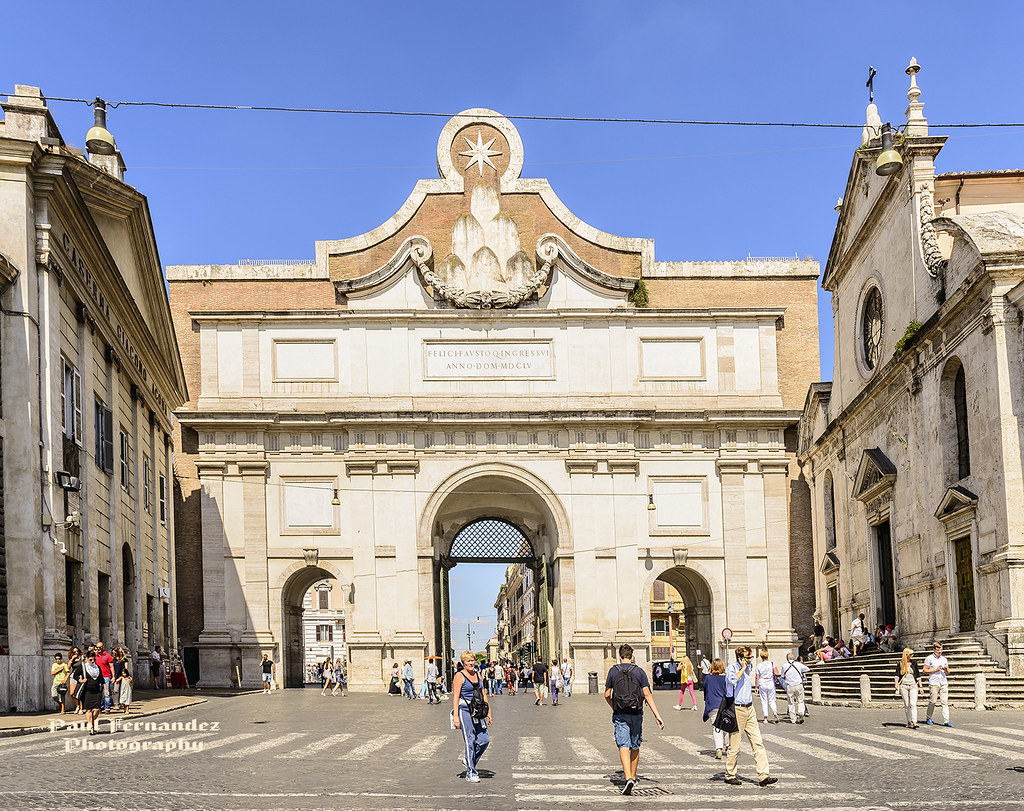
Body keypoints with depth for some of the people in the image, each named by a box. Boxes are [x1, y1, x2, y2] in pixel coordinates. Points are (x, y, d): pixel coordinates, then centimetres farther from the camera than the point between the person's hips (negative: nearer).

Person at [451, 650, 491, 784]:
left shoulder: (478, 675, 15)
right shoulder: (459, 676, -4)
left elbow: (484, 695, 19)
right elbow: (455, 697, -10)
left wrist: (488, 713, 15)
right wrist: (456, 716, -18)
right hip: (465, 711, -6)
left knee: (484, 739, -1)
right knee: (470, 741, -5)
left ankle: (469, 759, 24)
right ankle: (471, 773, 3)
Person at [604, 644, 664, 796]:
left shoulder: (613, 671, 1)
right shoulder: (639, 671, 1)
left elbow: (607, 695, 5)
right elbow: (647, 694, -5)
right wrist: (657, 715, -6)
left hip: (620, 715, -1)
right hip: (636, 714, 2)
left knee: (624, 746, -9)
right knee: (635, 746, 17)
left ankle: (628, 778, -27)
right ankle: (633, 777, 29)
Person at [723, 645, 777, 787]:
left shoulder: (749, 667, 13)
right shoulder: (731, 669, -11)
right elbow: (733, 680, -34)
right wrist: (743, 668, -22)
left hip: (749, 709, 7)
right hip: (737, 710, -7)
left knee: (758, 743, 0)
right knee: (735, 746, 1)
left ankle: (764, 775, -1)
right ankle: (730, 775, 16)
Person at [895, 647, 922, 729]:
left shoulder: (914, 663, 7)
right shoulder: (900, 664, 2)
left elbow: (918, 675, 13)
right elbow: (897, 676, -2)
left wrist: (920, 686, 9)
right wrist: (896, 687, -11)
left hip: (913, 686, 0)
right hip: (903, 686, 0)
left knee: (913, 704, -12)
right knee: (906, 705, 3)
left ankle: (914, 722, -18)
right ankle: (909, 722, 11)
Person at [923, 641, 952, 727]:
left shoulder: (944, 659, 16)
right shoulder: (929, 659, 3)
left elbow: (948, 673, 20)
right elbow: (925, 671, -2)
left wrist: (946, 670, -3)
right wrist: (936, 670, -10)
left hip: (944, 683, 4)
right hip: (933, 683, -4)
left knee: (945, 702, -4)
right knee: (932, 702, -1)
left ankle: (946, 720, -7)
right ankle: (928, 718, 16)